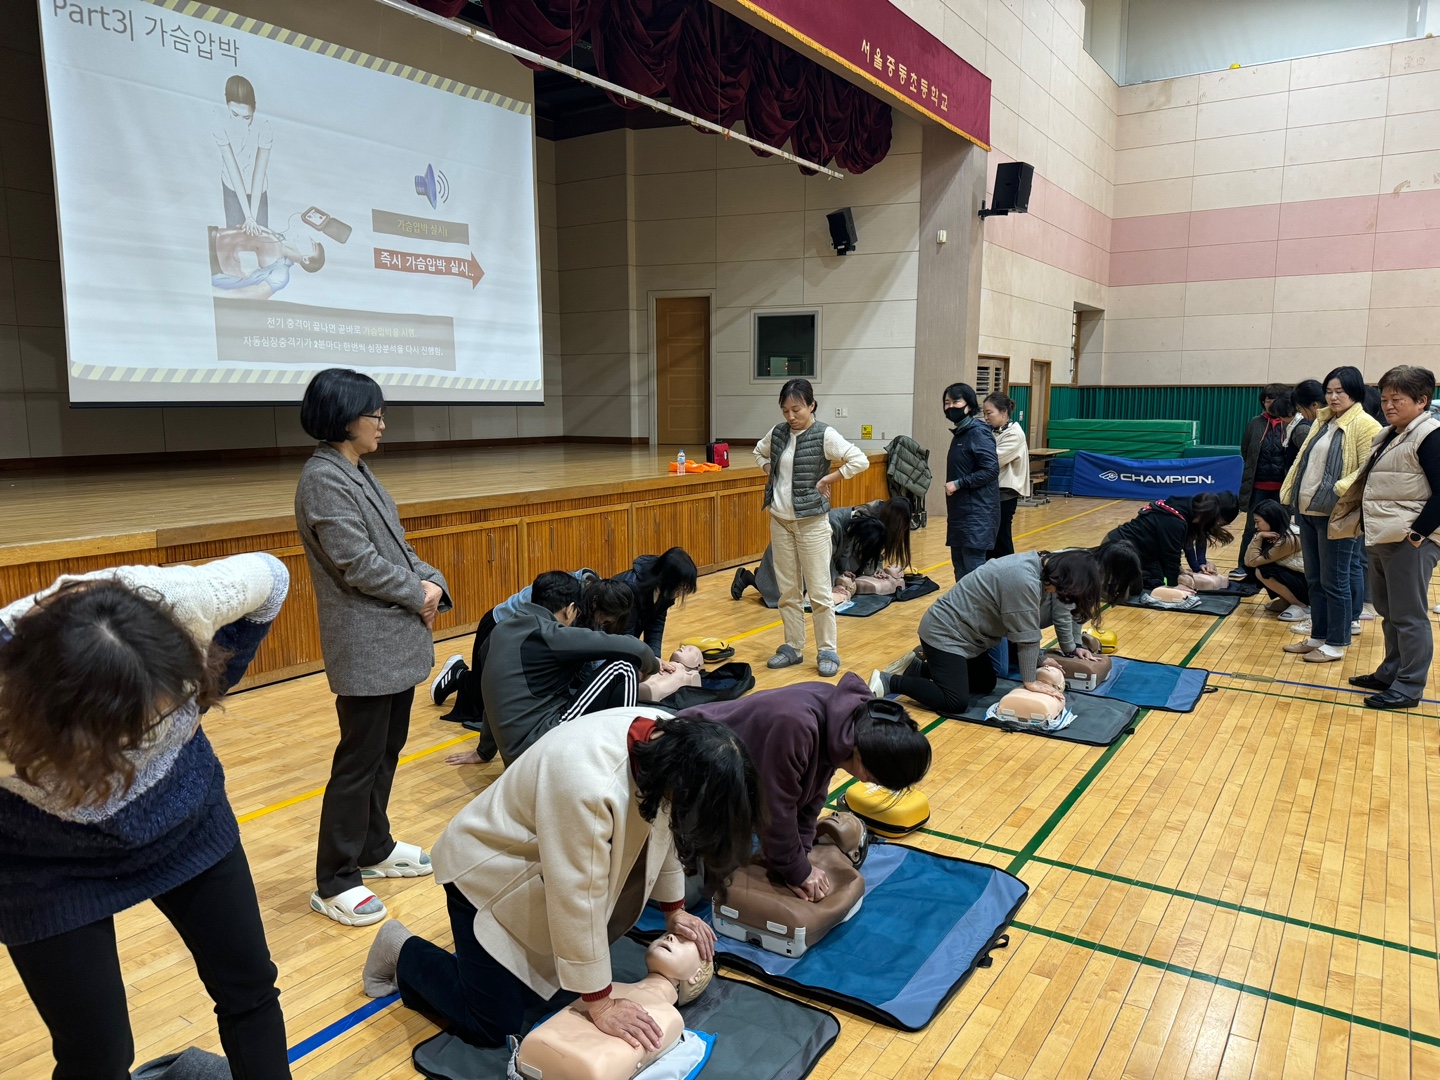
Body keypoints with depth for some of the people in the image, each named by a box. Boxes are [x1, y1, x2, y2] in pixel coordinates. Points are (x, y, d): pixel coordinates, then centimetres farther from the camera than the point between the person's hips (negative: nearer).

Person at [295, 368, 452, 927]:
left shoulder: (358, 473, 13)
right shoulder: (323, 479, -16)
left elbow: (396, 547, 15)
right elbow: (358, 563, -21)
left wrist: (431, 581, -3)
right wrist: (418, 595, -10)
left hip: (397, 641, 9)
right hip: (364, 647, -9)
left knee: (388, 748, 18)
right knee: (360, 760, -1)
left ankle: (374, 848, 34)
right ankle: (334, 883, 13)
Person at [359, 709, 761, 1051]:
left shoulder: (670, 740, -18)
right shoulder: (586, 785, -42)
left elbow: (660, 829, 0)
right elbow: (578, 900, -33)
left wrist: (675, 909, 6)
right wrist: (600, 1004, -22)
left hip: (551, 868, 7)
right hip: (491, 875, -7)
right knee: (493, 1027, 0)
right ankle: (402, 954, 20)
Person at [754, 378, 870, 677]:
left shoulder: (825, 435, -12)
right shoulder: (778, 432, 4)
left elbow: (860, 461, -18)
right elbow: (759, 452, 24)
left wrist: (827, 479, -15)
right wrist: (770, 472, 7)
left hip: (811, 521, -5)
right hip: (779, 520, 6)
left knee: (819, 590, -1)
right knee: (788, 590, 11)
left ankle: (828, 651, 9)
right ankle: (793, 647, 21)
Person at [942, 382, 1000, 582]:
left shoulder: (978, 433, -12)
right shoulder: (959, 433, 14)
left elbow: (991, 470, -19)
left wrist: (958, 484, -18)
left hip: (977, 513, -9)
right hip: (960, 511, 9)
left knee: (974, 569, -8)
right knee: (959, 566, 12)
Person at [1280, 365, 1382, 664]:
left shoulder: (1365, 424, -8)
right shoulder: (1322, 421, 16)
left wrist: (1338, 491, -25)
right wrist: (1290, 494, 12)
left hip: (1334, 513, -8)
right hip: (1307, 510, 8)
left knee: (1334, 581, 0)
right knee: (1314, 580, 13)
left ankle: (1336, 644, 9)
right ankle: (1318, 636, 23)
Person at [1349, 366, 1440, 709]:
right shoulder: (1387, 436, 15)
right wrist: (1369, 526, 12)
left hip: (1409, 543, -9)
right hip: (1381, 539, 9)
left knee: (1408, 616, -2)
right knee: (1389, 613, 17)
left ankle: (1409, 687, 5)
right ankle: (1391, 672, 28)